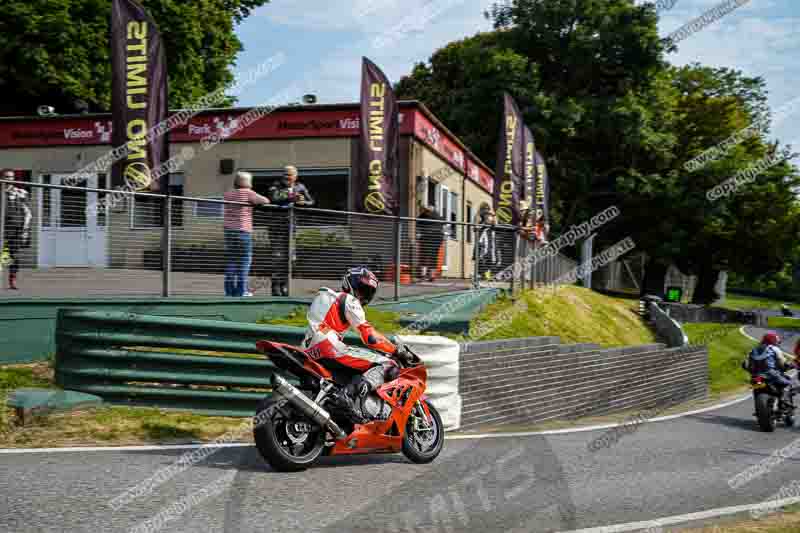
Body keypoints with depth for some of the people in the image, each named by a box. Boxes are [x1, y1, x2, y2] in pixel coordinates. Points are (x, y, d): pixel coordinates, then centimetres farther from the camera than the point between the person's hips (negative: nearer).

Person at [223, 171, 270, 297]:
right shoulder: (247, 193, -6)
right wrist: (256, 202, 16)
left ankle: (229, 289, 10)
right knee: (245, 259, 1)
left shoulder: (228, 194, 13)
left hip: (229, 229, 6)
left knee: (231, 260, 11)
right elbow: (265, 201, -7)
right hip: (243, 230, -6)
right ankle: (241, 290, -1)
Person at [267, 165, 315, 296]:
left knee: (287, 255, 5)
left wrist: (303, 202, -10)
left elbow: (311, 202, 11)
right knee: (277, 255, -8)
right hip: (277, 224, -3)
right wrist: (289, 198, -28)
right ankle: (276, 284, -4)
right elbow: (274, 199, -19)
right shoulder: (276, 186, -1)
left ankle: (284, 284, 13)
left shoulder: (300, 187, 9)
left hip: (291, 225, 3)